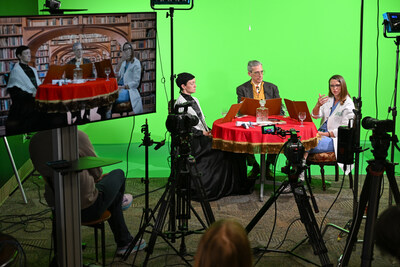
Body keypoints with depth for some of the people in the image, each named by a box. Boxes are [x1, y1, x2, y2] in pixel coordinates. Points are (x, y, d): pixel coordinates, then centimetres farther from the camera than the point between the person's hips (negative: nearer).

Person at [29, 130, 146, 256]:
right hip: (86, 209, -7)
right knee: (118, 174, 23)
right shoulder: (77, 136, -24)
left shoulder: (34, 141, -5)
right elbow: (97, 172, -9)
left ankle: (125, 242, 49)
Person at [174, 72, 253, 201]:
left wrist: (209, 131, 5)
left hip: (204, 135, 8)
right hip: (193, 139, -8)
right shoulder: (180, 103, -8)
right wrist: (203, 133, -17)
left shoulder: (194, 100, 20)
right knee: (220, 150, -23)